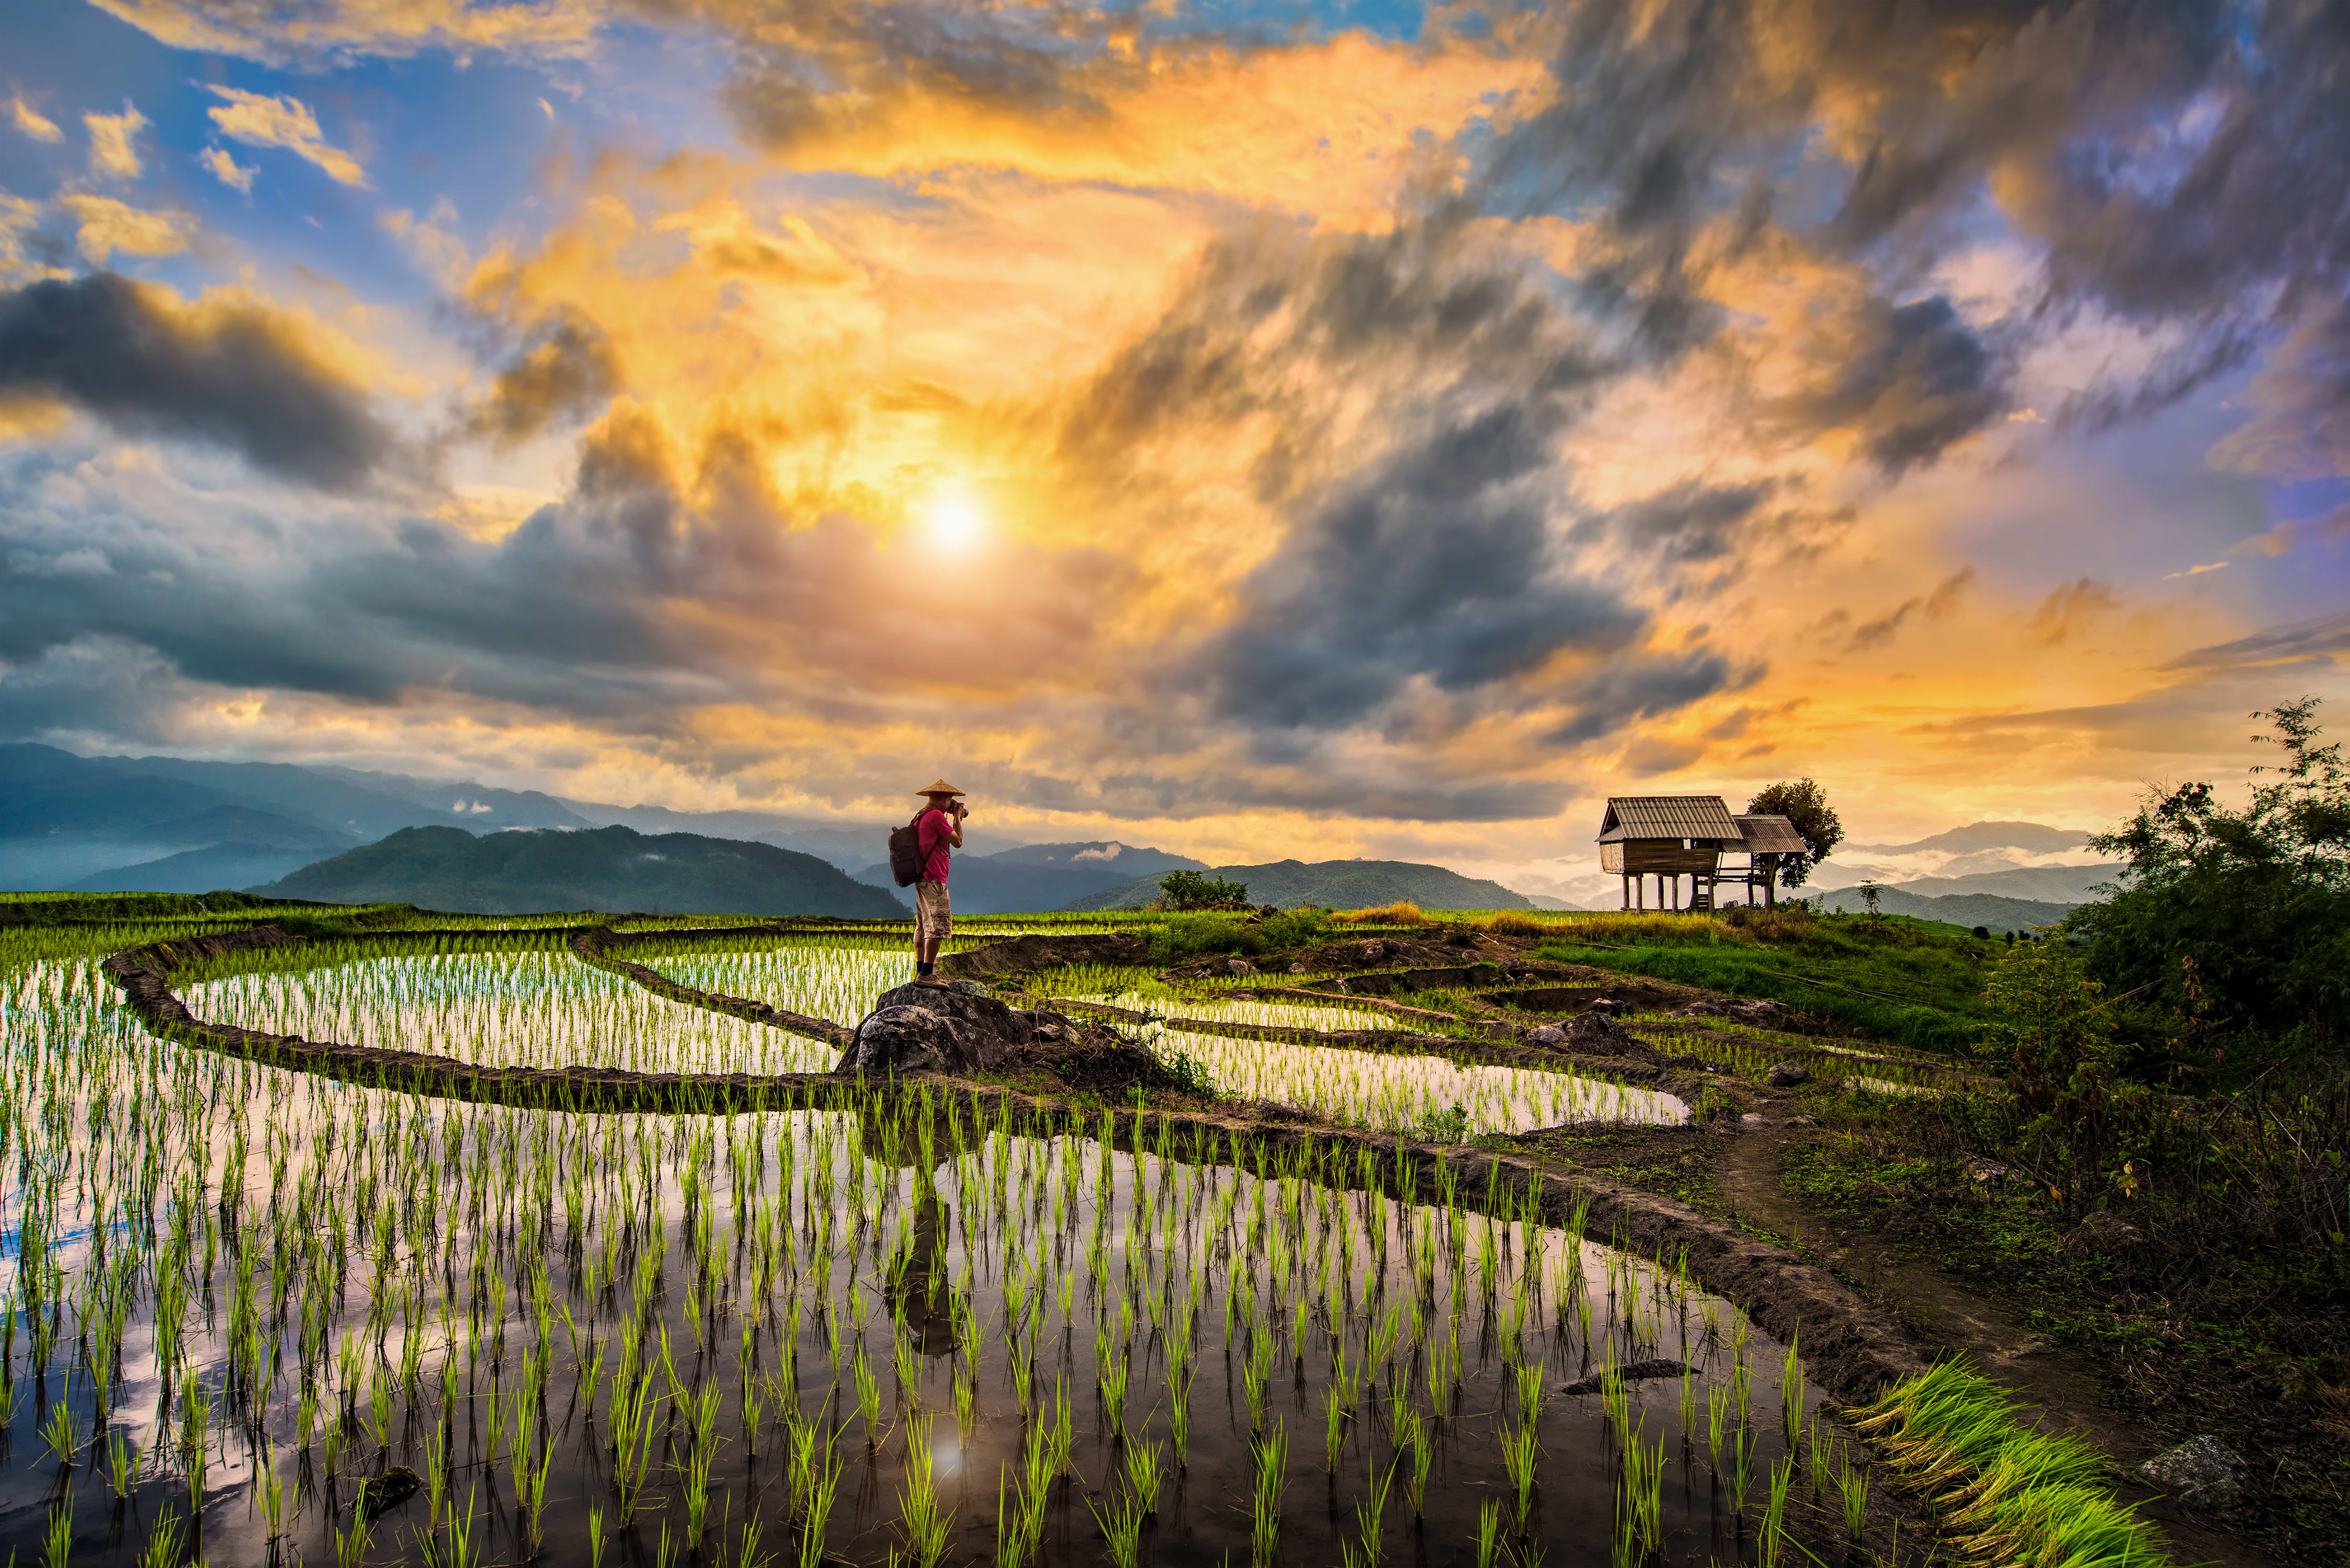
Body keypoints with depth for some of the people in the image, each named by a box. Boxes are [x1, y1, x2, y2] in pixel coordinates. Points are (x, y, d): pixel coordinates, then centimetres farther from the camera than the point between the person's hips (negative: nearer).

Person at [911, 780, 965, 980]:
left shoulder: (921, 817, 18)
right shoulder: (937, 816, -13)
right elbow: (957, 842, -10)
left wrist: (956, 818, 22)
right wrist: (957, 817, 1)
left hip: (922, 879, 11)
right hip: (934, 880, -11)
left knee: (922, 926, 15)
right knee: (938, 927, -10)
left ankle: (920, 970, 21)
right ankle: (927, 973, -12)